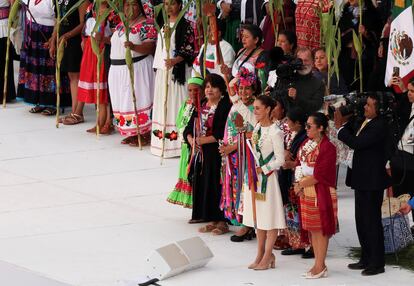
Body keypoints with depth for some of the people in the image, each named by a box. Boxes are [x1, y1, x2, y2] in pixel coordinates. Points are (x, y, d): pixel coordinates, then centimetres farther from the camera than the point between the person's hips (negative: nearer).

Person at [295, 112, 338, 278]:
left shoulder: (327, 147, -15)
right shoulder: (306, 144, 11)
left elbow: (318, 176, -18)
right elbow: (300, 165, 14)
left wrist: (301, 184, -9)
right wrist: (298, 183, -3)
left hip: (320, 193, -8)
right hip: (306, 193, 8)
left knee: (320, 229, -3)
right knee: (312, 229, 10)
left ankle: (320, 267, 2)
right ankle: (319, 265, 17)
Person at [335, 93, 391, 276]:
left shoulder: (379, 126, -20)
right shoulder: (365, 123, 10)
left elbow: (357, 143, -26)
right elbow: (354, 139, 18)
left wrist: (340, 127, -15)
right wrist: (345, 123, 8)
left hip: (372, 181, -10)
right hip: (362, 180, 10)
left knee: (372, 221, -3)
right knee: (362, 220, 16)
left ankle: (377, 263, 4)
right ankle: (366, 259, 25)